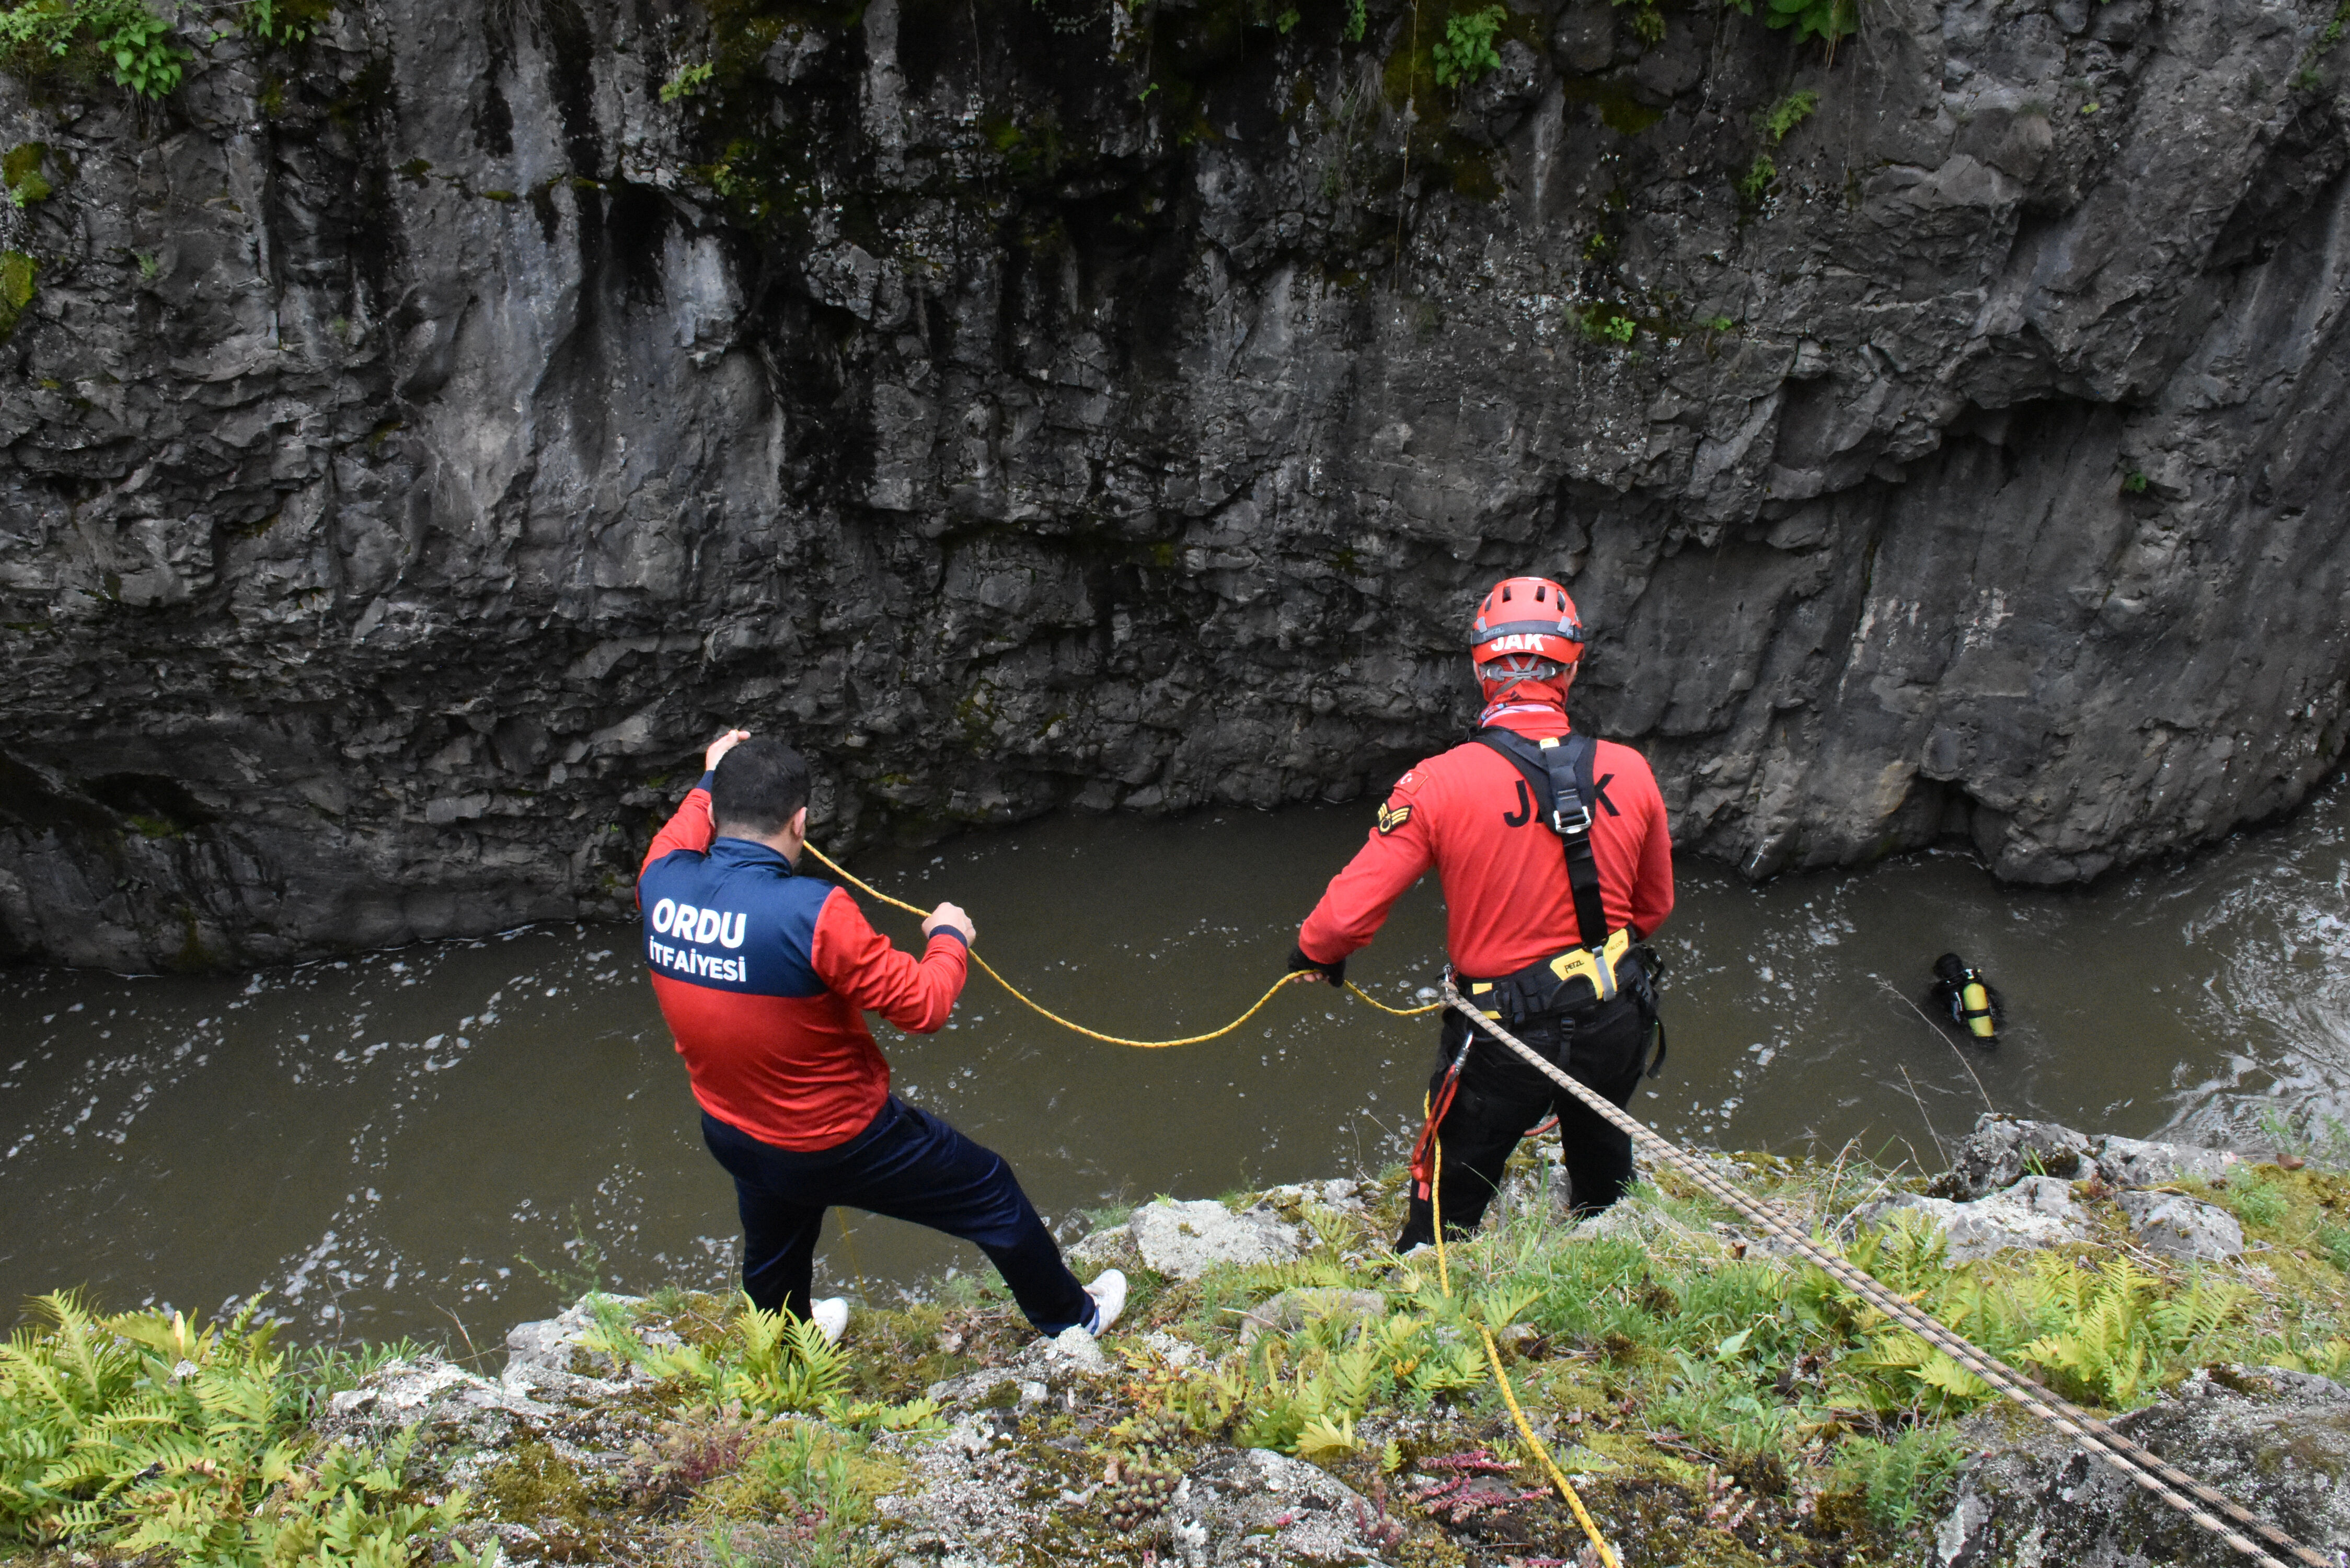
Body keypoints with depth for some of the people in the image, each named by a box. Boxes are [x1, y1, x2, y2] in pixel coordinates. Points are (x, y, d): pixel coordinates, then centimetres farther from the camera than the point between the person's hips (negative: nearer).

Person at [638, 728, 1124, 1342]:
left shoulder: (660, 885, -15)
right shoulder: (813, 914, -34)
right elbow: (923, 1004, -23)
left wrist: (711, 780, 27)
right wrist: (949, 940, -4)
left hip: (733, 1136, 7)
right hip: (843, 1142, -6)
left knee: (772, 1257, 34)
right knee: (991, 1192, 16)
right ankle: (1073, 1318, 37)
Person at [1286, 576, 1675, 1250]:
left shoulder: (1439, 784, -20)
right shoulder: (1629, 773, -8)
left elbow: (1348, 913, -18)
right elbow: (1655, 905, 7)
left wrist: (1313, 952, 5)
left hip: (1507, 1040, -5)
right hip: (1617, 1025, 5)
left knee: (1446, 1209, 14)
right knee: (1600, 1150, 35)